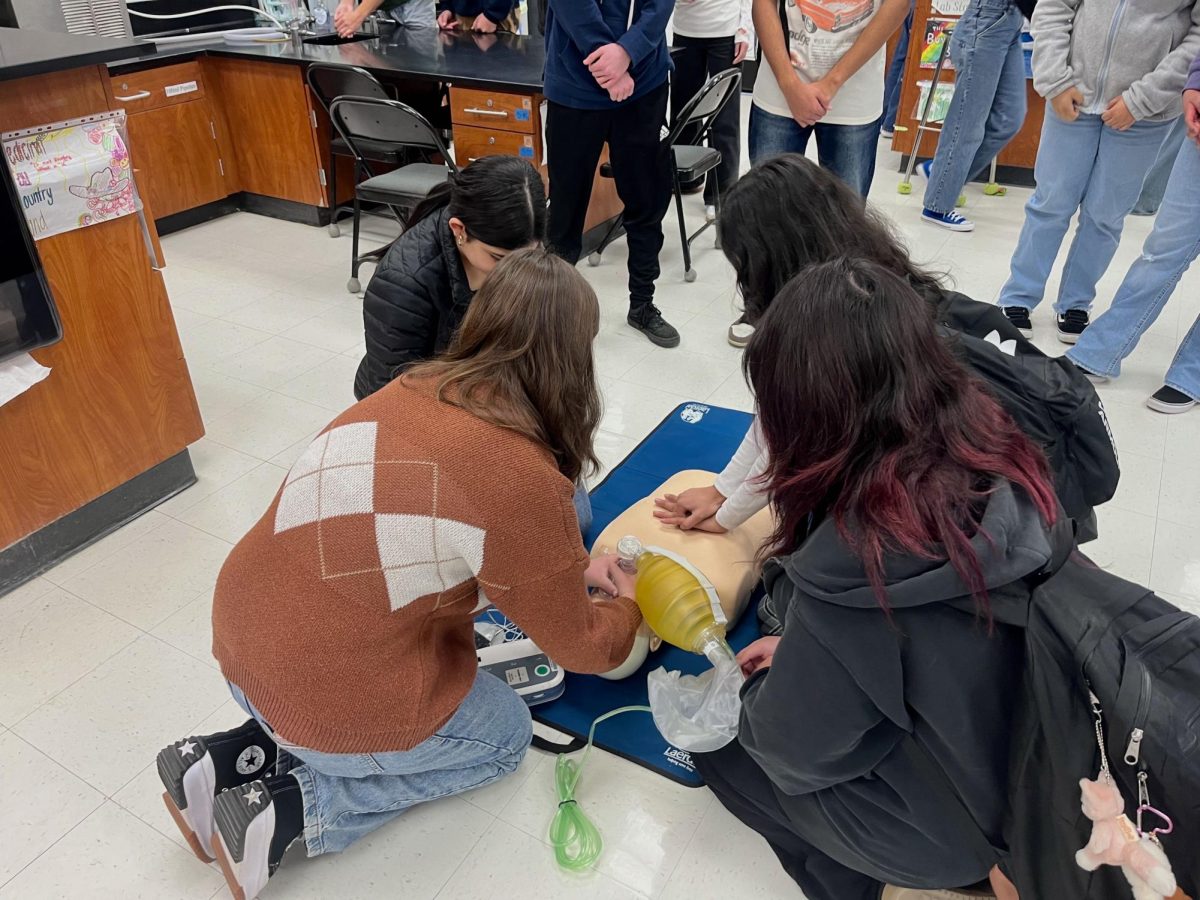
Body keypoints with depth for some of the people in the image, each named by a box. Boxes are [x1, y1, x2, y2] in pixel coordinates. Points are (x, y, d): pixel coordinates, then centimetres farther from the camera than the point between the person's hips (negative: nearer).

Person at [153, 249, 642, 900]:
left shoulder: (419, 387, -1)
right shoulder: (523, 480, -23)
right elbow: (578, 646, -7)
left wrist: (570, 567, 17)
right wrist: (627, 608, 14)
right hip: (325, 692, -7)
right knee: (503, 736, 18)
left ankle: (231, 757, 18)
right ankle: (290, 809, 7)